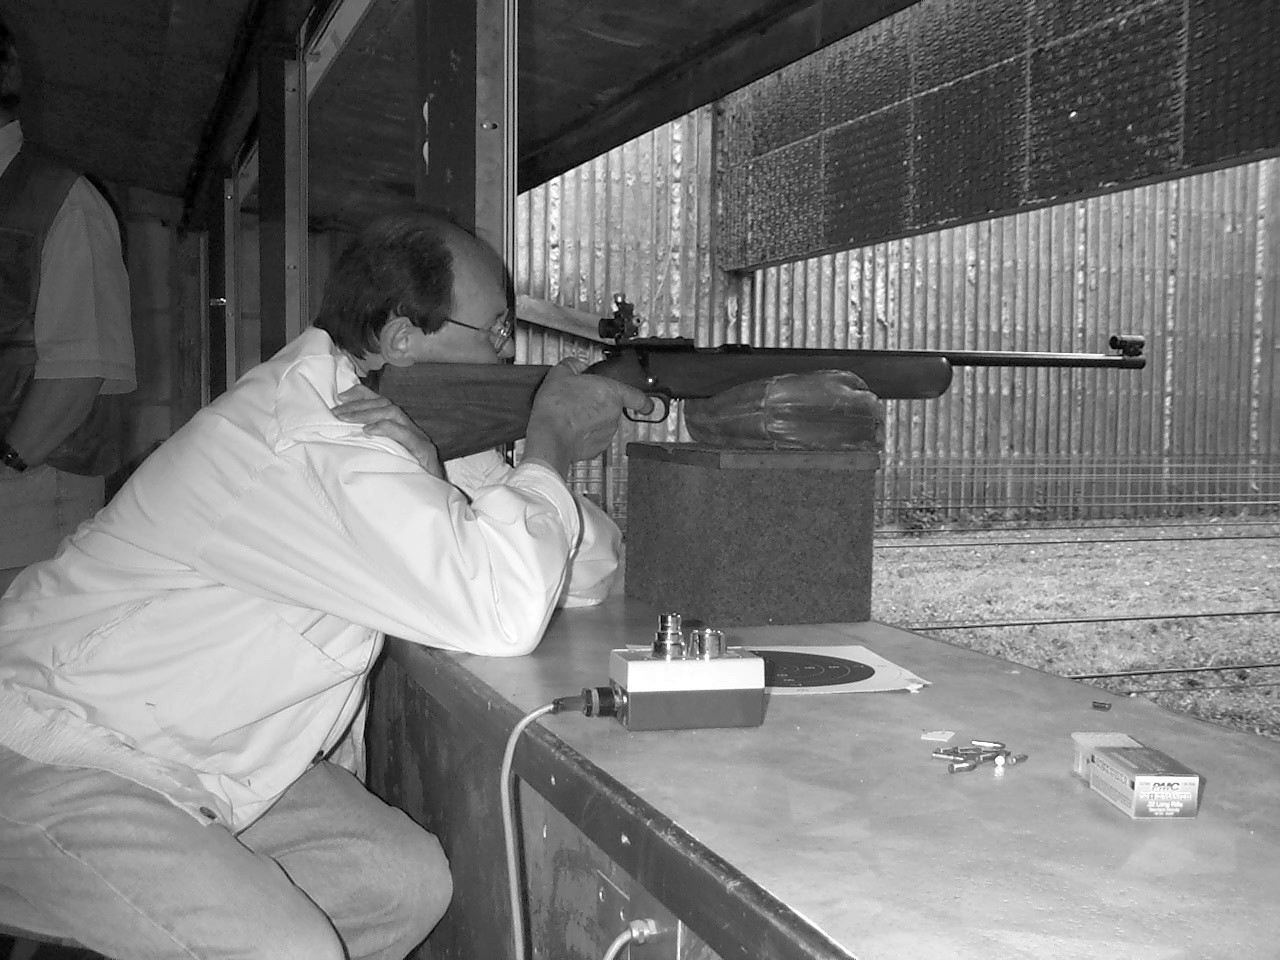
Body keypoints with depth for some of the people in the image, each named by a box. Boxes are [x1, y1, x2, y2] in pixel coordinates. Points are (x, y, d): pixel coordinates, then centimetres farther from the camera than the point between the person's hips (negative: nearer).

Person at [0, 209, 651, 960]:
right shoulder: (313, 439, -28)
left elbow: (591, 572, 0)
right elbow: (503, 616, -37)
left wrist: (436, 473, -16)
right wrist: (548, 453, -20)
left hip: (199, 760, 9)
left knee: (410, 880, -1)